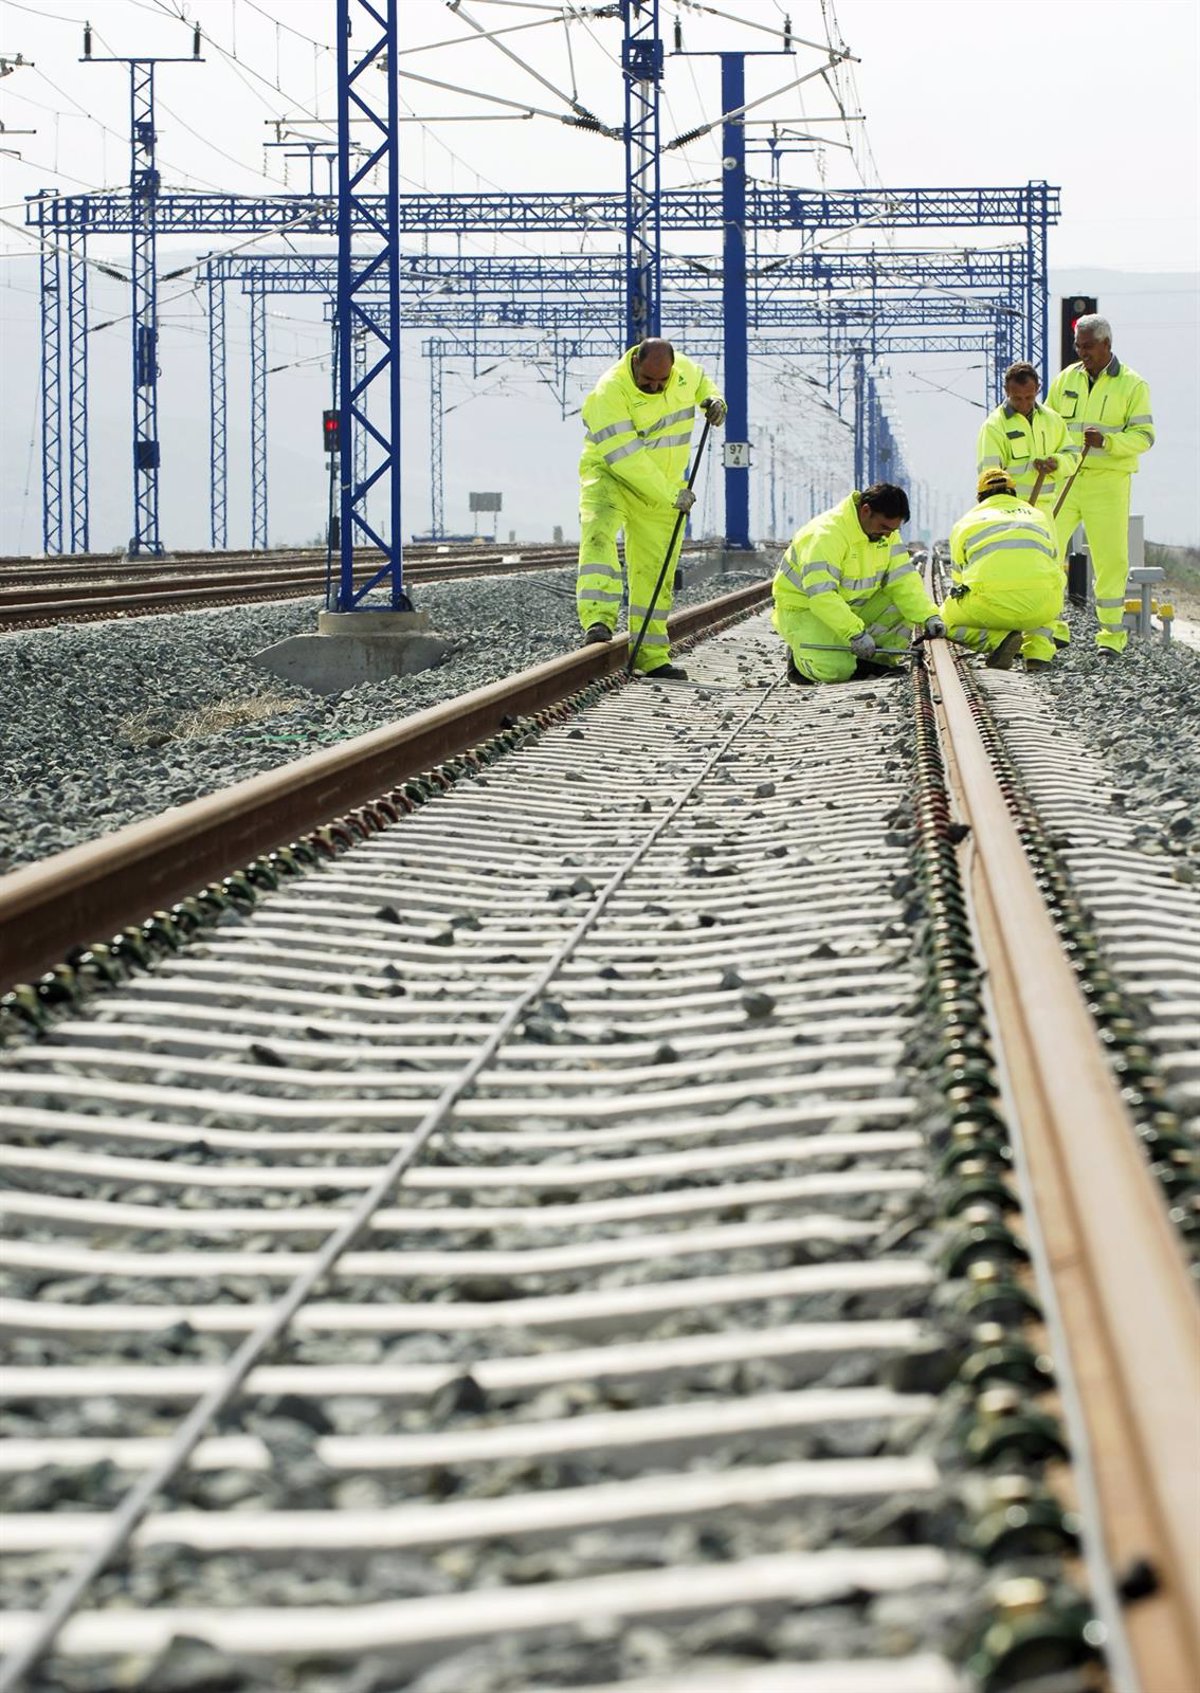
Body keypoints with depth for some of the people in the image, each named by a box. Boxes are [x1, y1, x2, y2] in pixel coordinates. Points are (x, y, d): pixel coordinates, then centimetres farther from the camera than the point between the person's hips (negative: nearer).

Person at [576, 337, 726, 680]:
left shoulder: (683, 369, -5)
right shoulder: (610, 392, -25)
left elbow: (699, 381, 23)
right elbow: (625, 458, -28)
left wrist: (712, 399, -1)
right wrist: (672, 494, -27)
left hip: (663, 490, 5)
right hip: (611, 477, -5)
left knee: (655, 570, 5)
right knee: (598, 532, -33)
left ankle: (652, 656, 12)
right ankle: (598, 620, -43)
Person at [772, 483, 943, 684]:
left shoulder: (886, 533, -3)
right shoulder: (827, 534, -29)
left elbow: (903, 579, -4)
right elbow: (820, 595, -37)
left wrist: (929, 616, -20)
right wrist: (855, 632, -43)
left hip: (852, 606, 7)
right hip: (804, 610, -7)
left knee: (903, 607, -14)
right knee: (836, 670, -29)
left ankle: (874, 660, 1)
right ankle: (799, 658, 3)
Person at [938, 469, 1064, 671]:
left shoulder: (964, 523, 26)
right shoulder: (1038, 516, 32)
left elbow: (959, 581, 32)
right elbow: (1057, 573, 40)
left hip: (991, 601, -2)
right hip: (1042, 605, 2)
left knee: (945, 622, 25)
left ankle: (998, 639, -2)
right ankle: (1037, 653, 13)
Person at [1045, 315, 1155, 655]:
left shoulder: (1132, 385, 1)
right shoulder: (1065, 379, 12)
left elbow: (1144, 436, -5)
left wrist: (1106, 441, -22)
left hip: (1108, 483, -3)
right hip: (1063, 481, 3)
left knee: (1110, 559, -2)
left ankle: (1112, 634, 8)